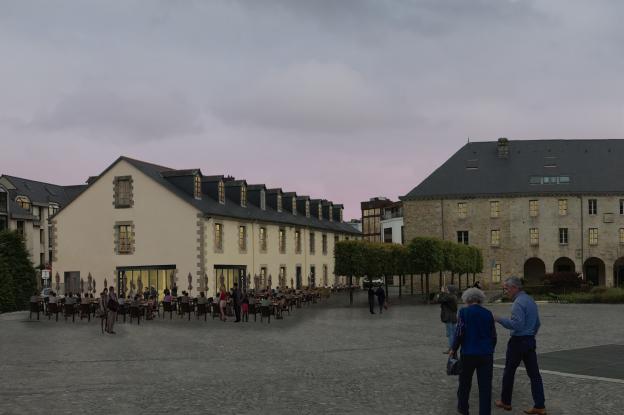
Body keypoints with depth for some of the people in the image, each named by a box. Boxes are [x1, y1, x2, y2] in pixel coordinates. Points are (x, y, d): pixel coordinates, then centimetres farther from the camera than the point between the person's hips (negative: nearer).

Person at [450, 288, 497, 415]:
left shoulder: (464, 312, -7)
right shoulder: (488, 313, 4)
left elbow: (459, 333, -12)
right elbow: (493, 335, 9)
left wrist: (453, 349, 2)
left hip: (469, 353, -2)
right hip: (486, 354, 2)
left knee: (465, 383, 17)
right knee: (485, 386, 4)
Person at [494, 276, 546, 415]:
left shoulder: (518, 302, -17)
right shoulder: (530, 300, 13)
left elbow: (517, 324, -26)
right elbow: (537, 323, 21)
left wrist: (499, 319, -20)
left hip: (518, 341, -8)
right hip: (530, 341, 8)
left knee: (509, 372, 8)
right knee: (534, 374, 4)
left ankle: (505, 402, 19)